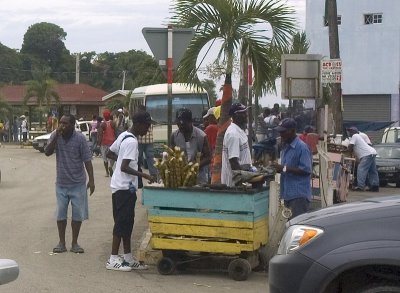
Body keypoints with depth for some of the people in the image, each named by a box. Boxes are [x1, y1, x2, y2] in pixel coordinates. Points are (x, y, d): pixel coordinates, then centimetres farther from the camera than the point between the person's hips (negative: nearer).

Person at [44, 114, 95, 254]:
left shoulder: (80, 138, -12)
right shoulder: (55, 135, -3)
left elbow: (87, 160, -10)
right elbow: (47, 152, -14)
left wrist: (91, 180, -14)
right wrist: (56, 136, -22)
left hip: (78, 183, -2)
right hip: (61, 183, 2)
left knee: (78, 214, 4)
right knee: (60, 214, 8)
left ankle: (74, 243, 17)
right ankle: (62, 243, 20)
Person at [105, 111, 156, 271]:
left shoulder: (123, 136, 10)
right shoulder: (131, 142, -19)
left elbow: (110, 153, 20)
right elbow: (124, 167, -24)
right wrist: (144, 175, -22)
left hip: (120, 186, 10)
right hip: (125, 187, -10)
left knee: (126, 222, 13)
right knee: (123, 223, -4)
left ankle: (128, 258, 20)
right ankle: (113, 260, 0)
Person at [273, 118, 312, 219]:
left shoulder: (302, 147, -12)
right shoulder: (285, 147, 16)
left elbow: (306, 170, -17)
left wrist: (284, 168, -19)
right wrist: (278, 168, 4)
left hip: (299, 195, -9)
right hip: (288, 193, 9)